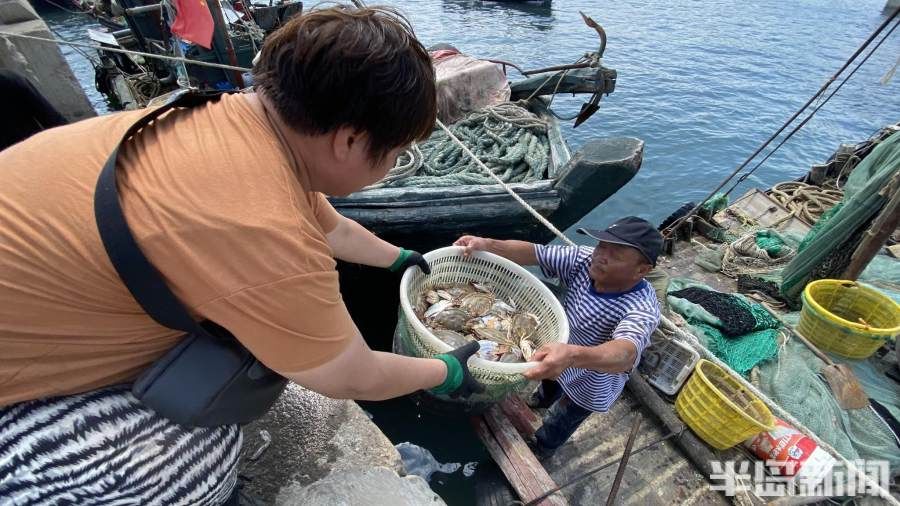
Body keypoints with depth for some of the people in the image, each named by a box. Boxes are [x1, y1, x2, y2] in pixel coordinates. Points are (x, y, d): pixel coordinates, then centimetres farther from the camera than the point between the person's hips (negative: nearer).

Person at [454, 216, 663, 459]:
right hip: (563, 347, 5)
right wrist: (487, 244, -46)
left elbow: (626, 353, -58)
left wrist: (572, 355, -77)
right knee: (549, 381, 38)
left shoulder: (642, 310, -40)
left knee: (552, 432, 22)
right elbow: (532, 253, -29)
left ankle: (534, 456, 55)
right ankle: (542, 400, 74)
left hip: (588, 388, -5)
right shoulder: (585, 259, -25)